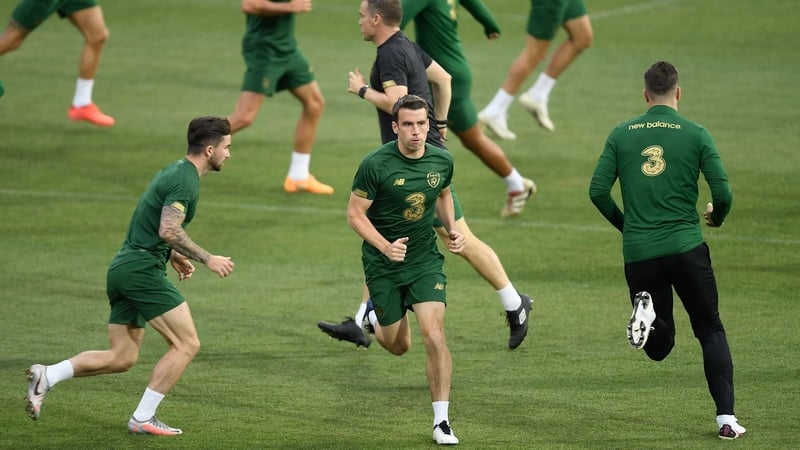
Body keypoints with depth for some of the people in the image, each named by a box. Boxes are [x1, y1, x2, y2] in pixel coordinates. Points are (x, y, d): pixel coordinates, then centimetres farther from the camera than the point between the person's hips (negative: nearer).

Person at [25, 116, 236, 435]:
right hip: (142, 269, -10)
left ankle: (47, 376, 1)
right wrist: (207, 259, -18)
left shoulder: (174, 172, 19)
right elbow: (169, 230, -24)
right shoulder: (185, 181, -13)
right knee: (186, 344, -6)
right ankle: (143, 418, -6)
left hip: (123, 268, 10)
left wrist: (173, 255, 21)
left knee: (121, 358, 10)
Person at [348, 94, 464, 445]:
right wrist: (385, 246, -26)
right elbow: (355, 214, -13)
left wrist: (452, 229, 1)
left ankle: (441, 422, -6)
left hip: (425, 260, 2)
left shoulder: (442, 160, -6)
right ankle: (375, 316, 50)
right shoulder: (375, 165, -19)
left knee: (433, 335, -15)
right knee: (398, 346, 11)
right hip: (384, 265, -2)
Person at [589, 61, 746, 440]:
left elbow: (597, 191, 1)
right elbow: (723, 194, -5)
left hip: (638, 252, 2)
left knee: (659, 347, 15)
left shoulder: (621, 135, 5)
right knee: (711, 332, 12)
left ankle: (645, 311, -19)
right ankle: (726, 418, 0)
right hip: (686, 248, -2)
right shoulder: (696, 135, -1)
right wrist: (715, 217, 18)